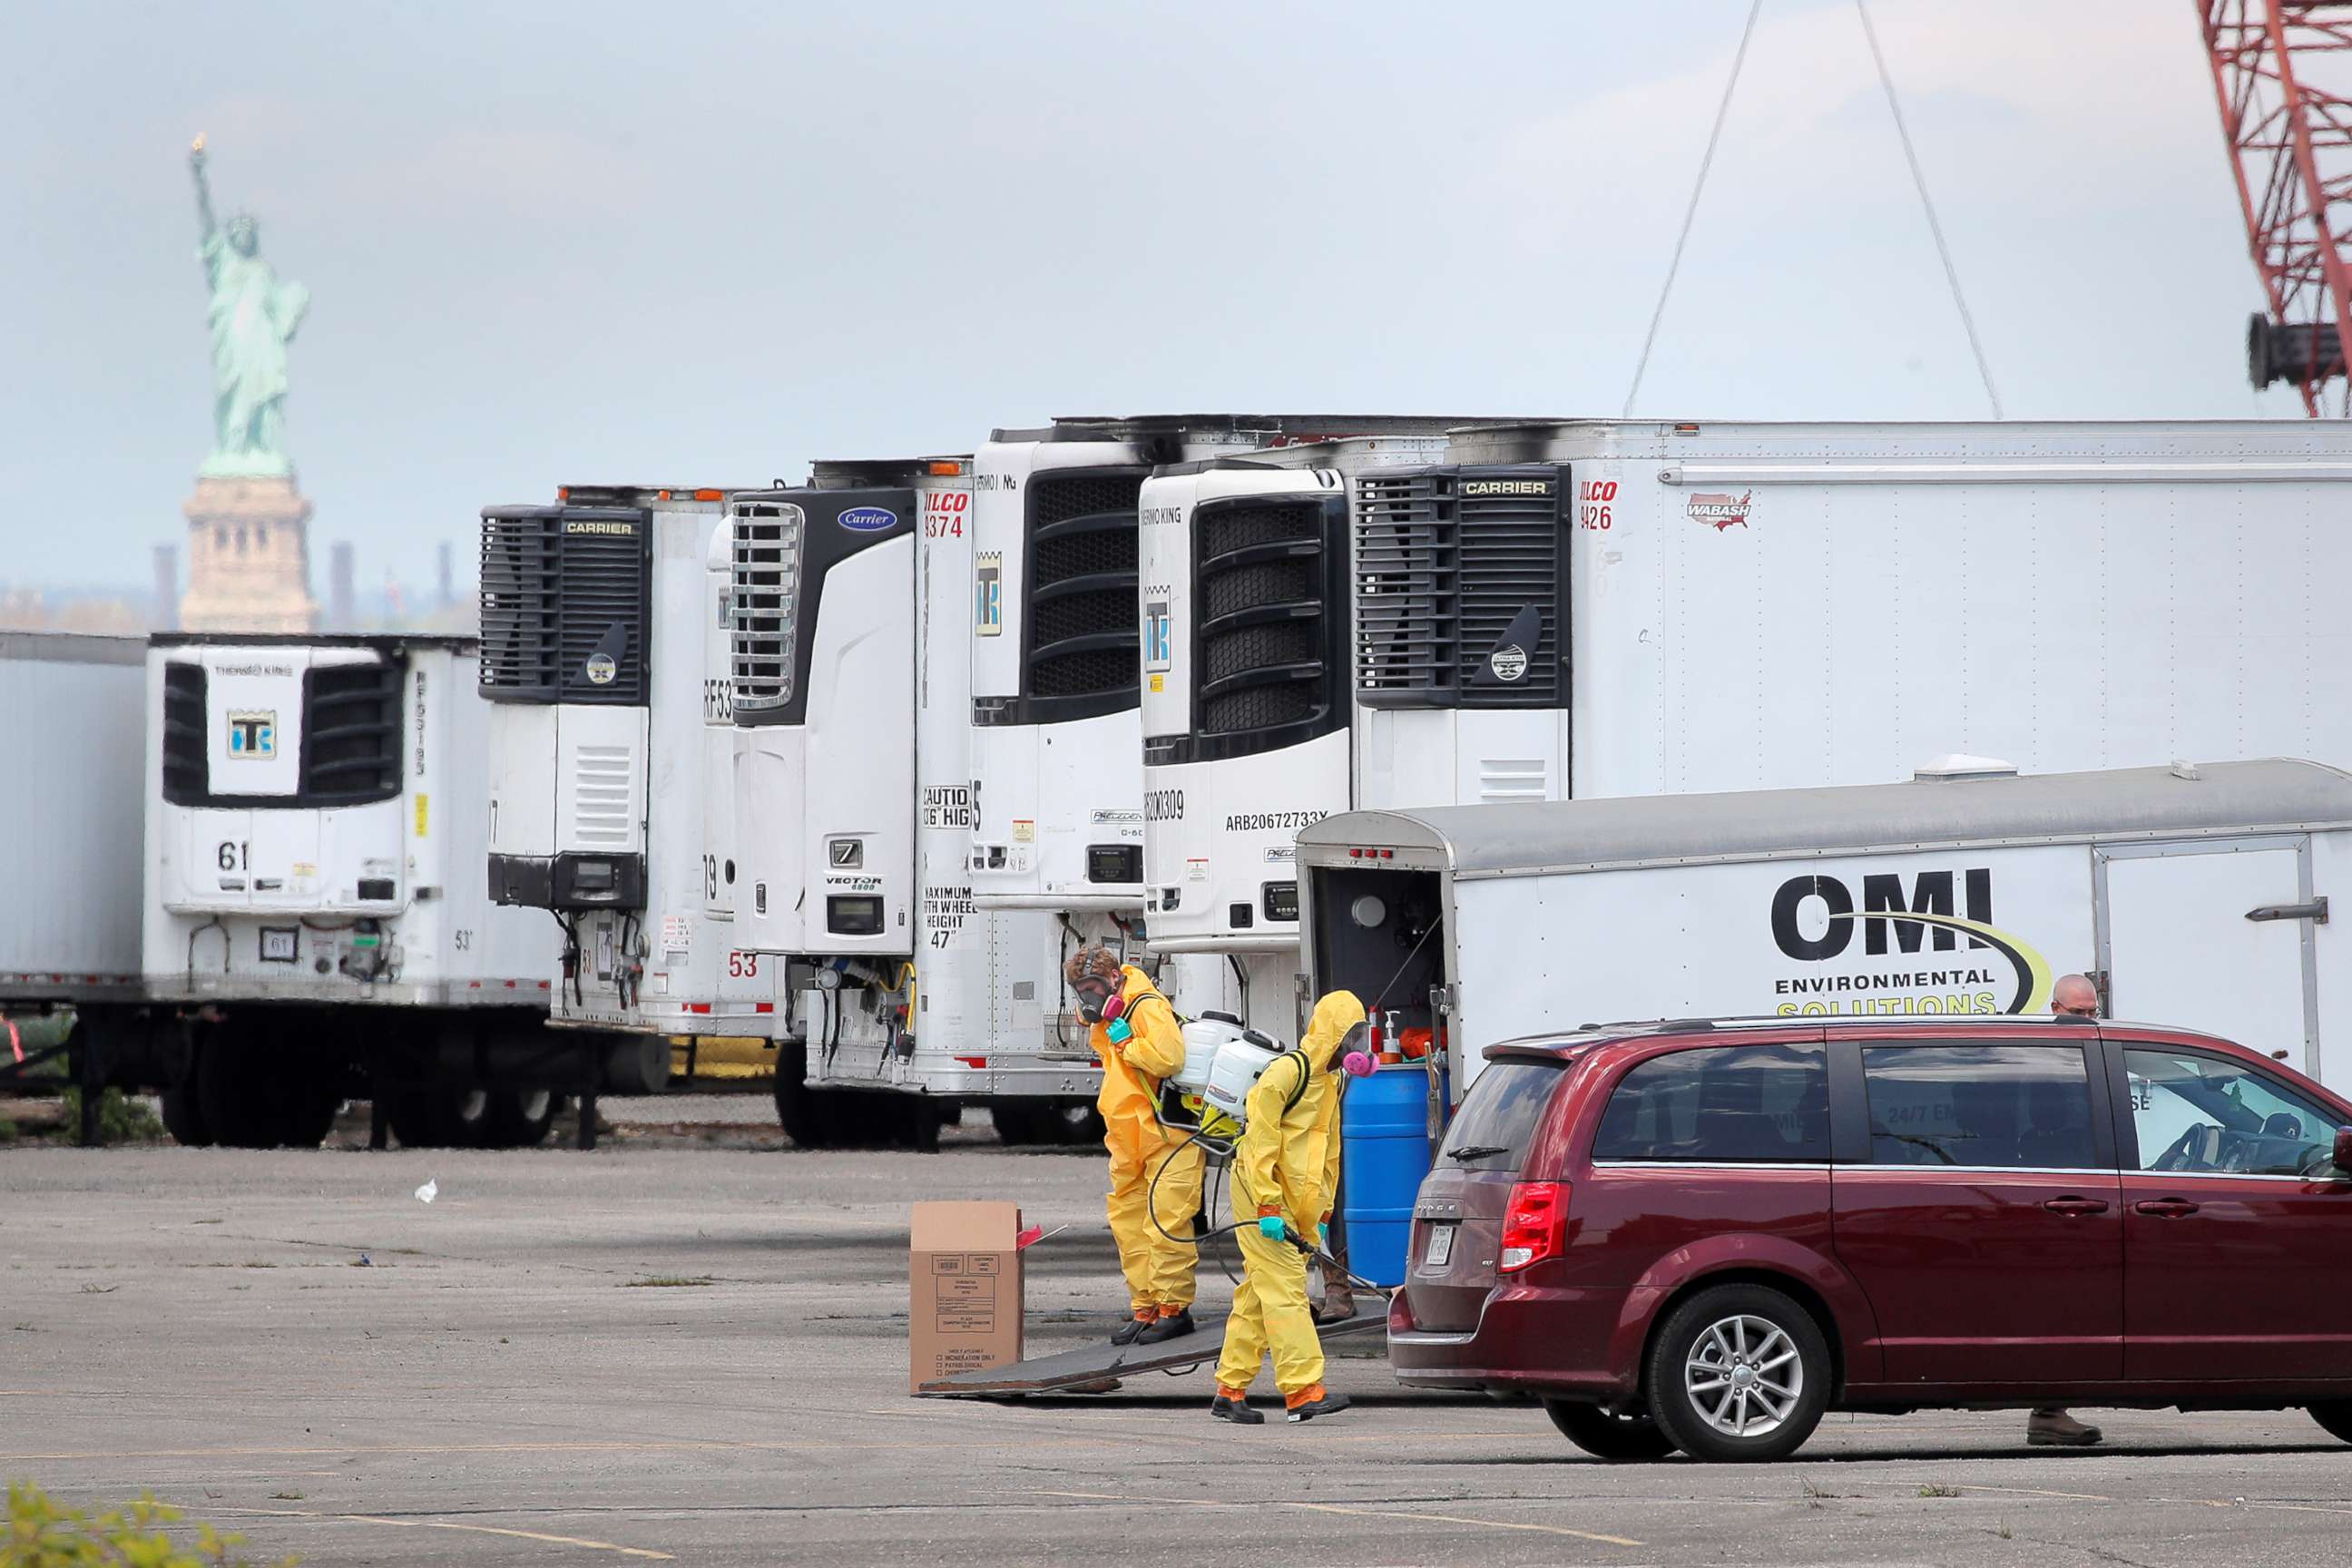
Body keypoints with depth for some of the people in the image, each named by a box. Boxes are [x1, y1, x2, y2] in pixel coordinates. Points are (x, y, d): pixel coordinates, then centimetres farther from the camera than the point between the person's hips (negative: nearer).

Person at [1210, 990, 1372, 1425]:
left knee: (1258, 1296, 9)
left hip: (1293, 1204, 9)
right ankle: (1304, 1390, -20)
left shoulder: (1330, 1080, 17)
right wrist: (1268, 1207, -21)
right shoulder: (1288, 1071, -14)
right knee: (1285, 1290, -14)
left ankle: (1230, 1392, 13)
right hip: (1261, 1197, -9)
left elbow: (1328, 1152, 24)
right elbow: (1261, 1141, -18)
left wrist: (1322, 1213, 19)